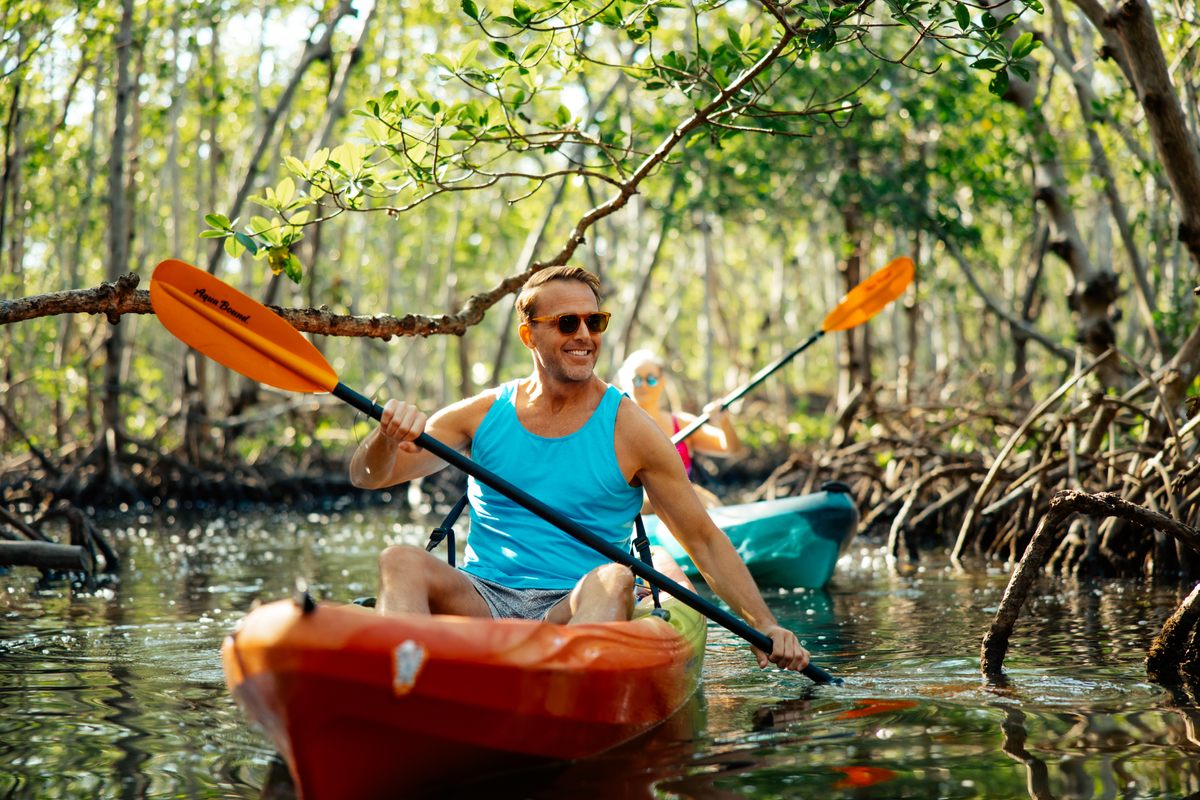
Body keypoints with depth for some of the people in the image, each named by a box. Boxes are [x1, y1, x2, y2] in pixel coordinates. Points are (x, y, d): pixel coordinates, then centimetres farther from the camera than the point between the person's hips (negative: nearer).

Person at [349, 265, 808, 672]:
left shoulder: (628, 430, 3)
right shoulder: (482, 415, 8)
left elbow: (703, 540, 6)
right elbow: (366, 475, 4)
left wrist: (764, 626, -4)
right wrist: (388, 436, -19)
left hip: (574, 611, -2)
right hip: (482, 601, 2)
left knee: (613, 579, -34)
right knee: (401, 561, -26)